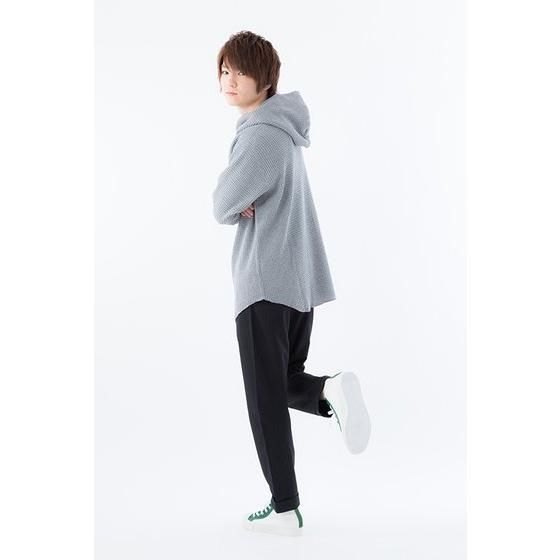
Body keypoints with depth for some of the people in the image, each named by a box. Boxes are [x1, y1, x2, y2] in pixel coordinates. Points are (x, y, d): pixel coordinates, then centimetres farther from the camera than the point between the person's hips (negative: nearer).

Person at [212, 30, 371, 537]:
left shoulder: (262, 134, -14)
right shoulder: (282, 129, 17)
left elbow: (223, 206, -14)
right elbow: (229, 200, 18)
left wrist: (235, 207, 6)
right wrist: (244, 206, -3)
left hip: (266, 279, -10)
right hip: (301, 277, 10)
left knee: (266, 397, -2)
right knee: (288, 381, 19)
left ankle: (284, 509, 4)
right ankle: (331, 389, -10)